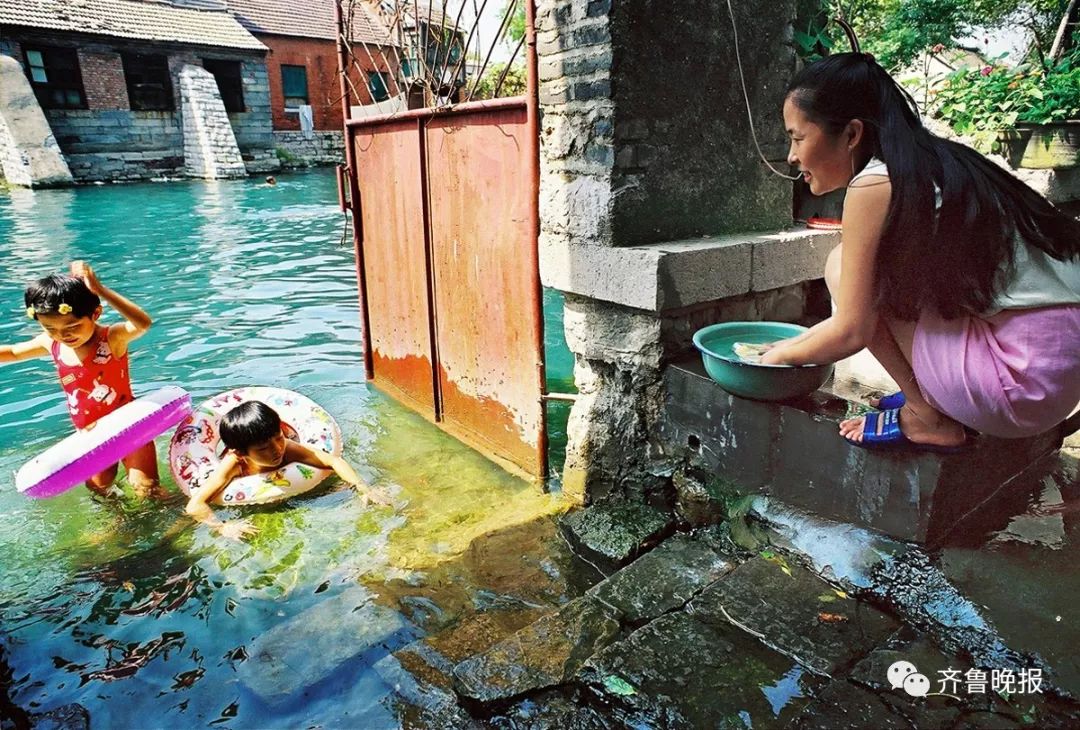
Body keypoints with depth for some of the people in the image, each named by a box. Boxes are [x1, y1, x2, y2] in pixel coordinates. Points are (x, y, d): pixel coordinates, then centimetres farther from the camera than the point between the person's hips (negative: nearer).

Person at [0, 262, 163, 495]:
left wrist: (100, 290, -49)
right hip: (91, 435, 6)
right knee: (98, 487, 14)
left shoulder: (113, 338, -24)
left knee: (146, 488, -7)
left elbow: (143, 324, -47)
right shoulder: (51, 344, -3)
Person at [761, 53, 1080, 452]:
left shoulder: (875, 185, -15)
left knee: (845, 269, -6)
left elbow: (851, 332, -12)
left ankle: (928, 418, 0)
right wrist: (797, 342, 21)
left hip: (1027, 372, -9)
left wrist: (784, 356, 6)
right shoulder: (929, 168, 11)